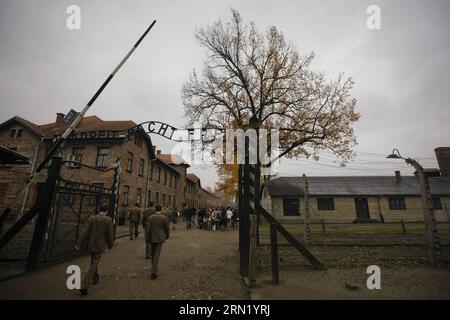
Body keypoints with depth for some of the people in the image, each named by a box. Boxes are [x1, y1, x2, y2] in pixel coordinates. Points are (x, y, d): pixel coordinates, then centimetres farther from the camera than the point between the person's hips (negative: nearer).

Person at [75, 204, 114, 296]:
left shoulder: (91, 219, -4)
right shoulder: (108, 220, -14)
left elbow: (85, 232, -11)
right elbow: (110, 234, -11)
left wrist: (78, 244, -11)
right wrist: (110, 245, 4)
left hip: (91, 245, 5)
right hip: (100, 246, -4)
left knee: (94, 262, 26)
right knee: (93, 266, 4)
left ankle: (95, 279, 42)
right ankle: (84, 287, -4)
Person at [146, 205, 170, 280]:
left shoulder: (151, 217, -2)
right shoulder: (165, 218, -8)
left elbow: (148, 229, -4)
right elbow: (167, 228, -3)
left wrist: (148, 239, 5)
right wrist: (167, 236, 15)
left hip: (152, 238, 3)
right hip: (160, 238, -3)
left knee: (153, 253, 19)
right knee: (157, 254, -2)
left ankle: (154, 268, 35)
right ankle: (153, 272, -7)